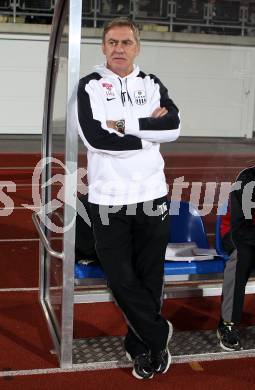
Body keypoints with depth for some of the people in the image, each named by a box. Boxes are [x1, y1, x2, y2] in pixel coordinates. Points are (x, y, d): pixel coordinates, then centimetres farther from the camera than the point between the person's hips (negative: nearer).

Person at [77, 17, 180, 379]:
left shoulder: (153, 85, 9)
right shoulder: (89, 86, 2)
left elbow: (174, 126, -9)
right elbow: (95, 137, -15)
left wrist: (124, 125, -14)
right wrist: (149, 129, -9)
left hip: (151, 195, 2)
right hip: (107, 198, -2)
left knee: (149, 277, 10)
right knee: (121, 279, 3)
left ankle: (141, 346, 28)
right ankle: (158, 337, 23)